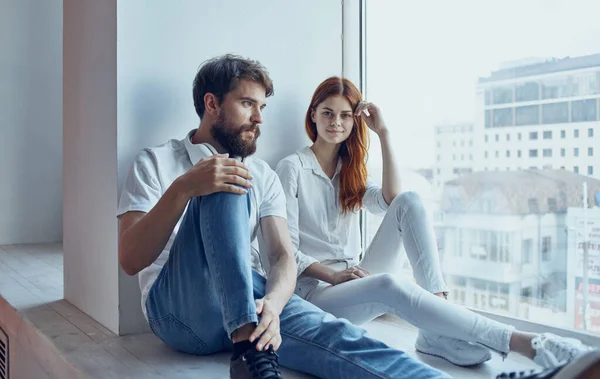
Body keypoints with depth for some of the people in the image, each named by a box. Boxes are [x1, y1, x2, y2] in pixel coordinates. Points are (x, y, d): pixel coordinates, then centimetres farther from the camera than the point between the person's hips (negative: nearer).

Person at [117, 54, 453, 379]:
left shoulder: (263, 176, 16)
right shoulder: (155, 163, 6)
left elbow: (284, 257, 2)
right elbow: (130, 260, -8)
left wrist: (271, 304, -22)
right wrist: (183, 188, -24)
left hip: (252, 300, 3)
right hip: (178, 307, -3)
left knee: (333, 335, -27)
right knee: (225, 190, -27)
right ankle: (249, 347, -37)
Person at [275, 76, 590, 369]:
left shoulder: (349, 169, 16)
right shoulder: (292, 168, -2)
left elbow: (390, 202, -4)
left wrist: (383, 133, -6)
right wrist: (333, 276, -21)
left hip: (357, 280, 6)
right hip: (317, 290, -5)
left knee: (409, 201, -16)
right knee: (390, 285, -38)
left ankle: (438, 330, -28)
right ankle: (523, 343, -39)